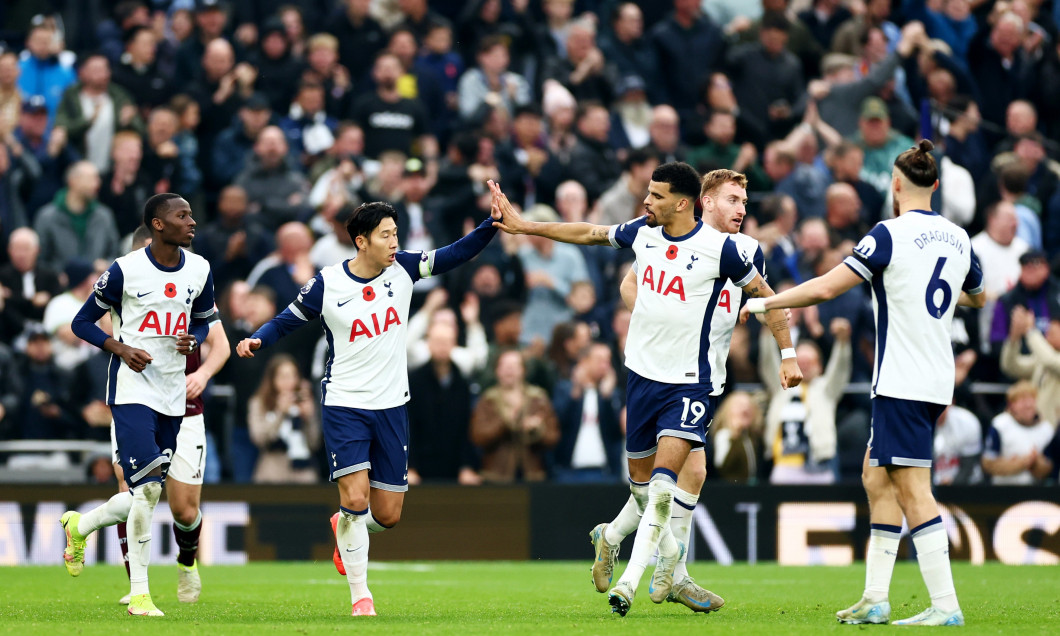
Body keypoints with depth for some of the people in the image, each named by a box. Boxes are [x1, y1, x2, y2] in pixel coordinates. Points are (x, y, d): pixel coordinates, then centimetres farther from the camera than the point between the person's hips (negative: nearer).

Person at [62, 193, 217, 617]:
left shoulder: (199, 271, 5)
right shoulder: (125, 271, -9)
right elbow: (83, 322, 0)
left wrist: (193, 341, -3)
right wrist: (120, 348, -16)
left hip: (172, 392, 6)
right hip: (132, 388, -6)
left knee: (147, 494, 7)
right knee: (147, 488, -16)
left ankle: (79, 526, 35)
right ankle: (139, 594, -8)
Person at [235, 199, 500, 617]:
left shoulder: (402, 269, -2)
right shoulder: (326, 285, -9)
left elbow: (456, 255, -1)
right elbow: (288, 320, 2)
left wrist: (494, 223, -14)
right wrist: (257, 340, -17)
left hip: (390, 406, 4)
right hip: (344, 405, -4)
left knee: (387, 515, 4)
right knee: (355, 498, -16)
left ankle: (343, 527, 39)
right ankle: (360, 594, -1)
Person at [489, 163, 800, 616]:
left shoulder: (720, 248, -12)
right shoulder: (642, 233, 3)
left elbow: (766, 296, -2)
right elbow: (590, 234, 18)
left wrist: (788, 354, -5)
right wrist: (523, 226, 21)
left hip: (691, 383, -6)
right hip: (643, 372, 6)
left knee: (661, 486, -17)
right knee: (641, 481, 13)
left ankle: (630, 579, -15)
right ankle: (667, 551, 38)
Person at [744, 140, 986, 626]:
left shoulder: (891, 234, -12)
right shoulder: (958, 239, 10)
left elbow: (826, 287, -15)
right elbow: (976, 297, 30)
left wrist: (766, 302, -1)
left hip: (901, 381, -8)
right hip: (936, 380, 8)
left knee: (912, 490, -9)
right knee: (877, 477, 15)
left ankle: (945, 605, -14)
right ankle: (875, 599, 14)